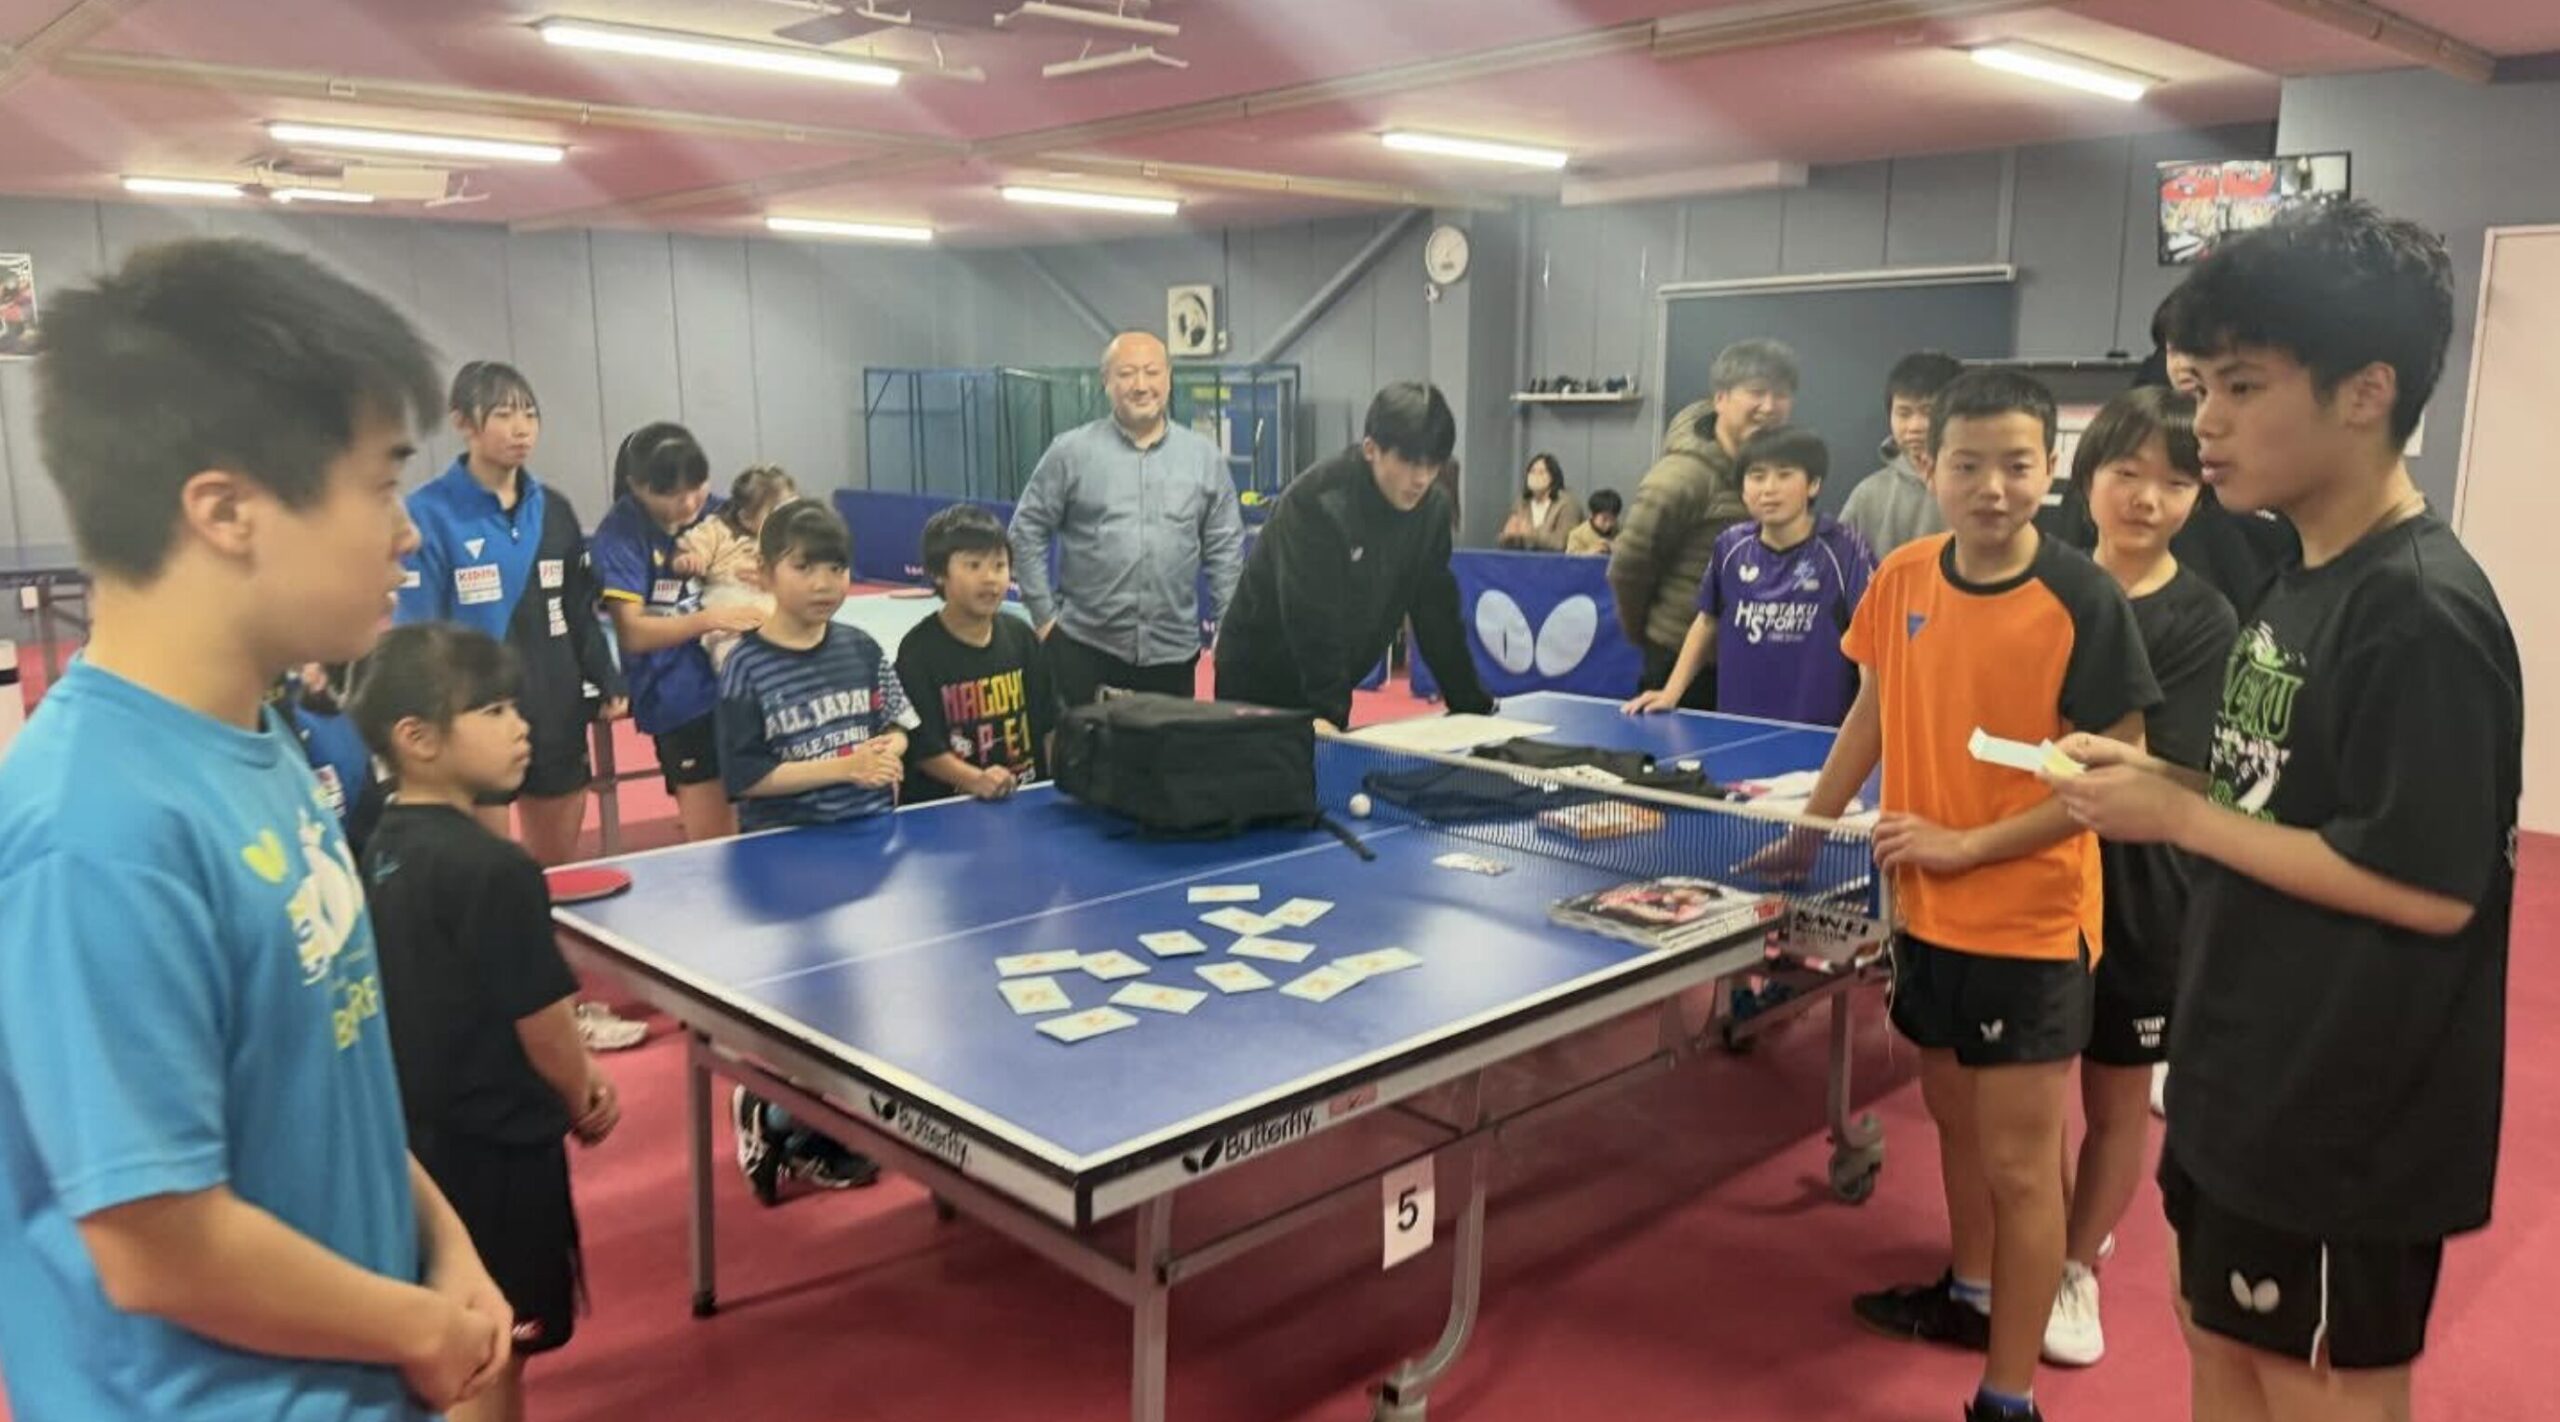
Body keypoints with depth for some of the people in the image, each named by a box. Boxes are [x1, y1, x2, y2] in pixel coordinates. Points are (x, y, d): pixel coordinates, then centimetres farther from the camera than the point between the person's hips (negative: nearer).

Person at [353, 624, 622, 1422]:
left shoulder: (385, 847, 3)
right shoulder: (492, 869, -25)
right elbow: (541, 1022, -18)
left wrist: (573, 1068, 10)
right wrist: (583, 1102, 1)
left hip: (420, 1132, 9)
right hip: (490, 1145, -8)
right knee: (488, 1357, 7)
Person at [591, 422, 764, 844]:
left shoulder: (713, 513, 5)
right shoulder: (620, 535, -8)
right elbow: (633, 632, -14)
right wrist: (709, 619, -28)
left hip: (735, 678, 4)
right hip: (678, 695, -4)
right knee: (712, 841, -3)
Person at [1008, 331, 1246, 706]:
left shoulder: (1204, 456, 5)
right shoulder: (1072, 451, -2)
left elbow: (1225, 549, 8)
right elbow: (1027, 531, 2)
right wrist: (1044, 614, -1)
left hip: (1173, 651, 2)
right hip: (1084, 647, -2)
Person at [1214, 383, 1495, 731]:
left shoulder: (1430, 512, -6)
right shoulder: (1314, 502, -25)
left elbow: (1437, 613, 1)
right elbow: (1312, 620, -29)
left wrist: (1474, 707, 0)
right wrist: (1329, 712, -33)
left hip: (1327, 682, 6)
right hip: (1258, 680, -6)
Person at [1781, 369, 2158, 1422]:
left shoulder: (2083, 600, -17)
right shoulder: (1903, 577, -1)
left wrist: (1968, 844, -20)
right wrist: (1808, 825, 13)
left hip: (2031, 924, -6)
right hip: (1924, 910, 6)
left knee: (2019, 1160, 1)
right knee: (1953, 1114, 22)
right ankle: (1970, 1294, 44)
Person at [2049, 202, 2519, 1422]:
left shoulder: (2421, 612, -22)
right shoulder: (2299, 588, 7)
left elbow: (2431, 886, -25)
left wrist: (2174, 817, -20)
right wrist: (2163, 781, -2)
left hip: (2349, 1112, -9)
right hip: (2247, 1075, 9)